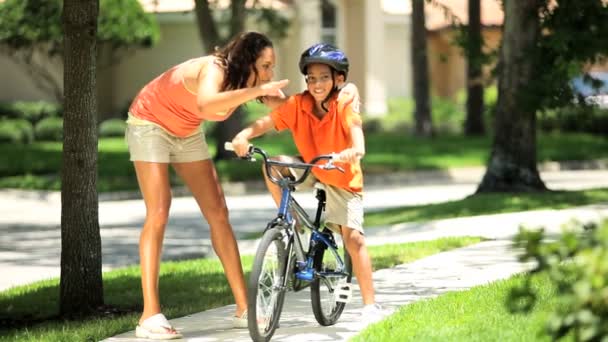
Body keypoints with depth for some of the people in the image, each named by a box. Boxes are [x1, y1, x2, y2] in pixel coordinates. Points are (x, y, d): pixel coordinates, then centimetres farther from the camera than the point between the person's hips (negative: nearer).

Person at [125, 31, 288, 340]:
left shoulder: (240, 79, -11)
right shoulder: (214, 70, -34)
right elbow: (206, 105, -56)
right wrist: (257, 90, -55)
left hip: (186, 133, 8)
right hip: (150, 125, -8)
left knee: (218, 213, 1)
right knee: (158, 214, -18)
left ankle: (243, 308, 5)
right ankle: (150, 317, -20)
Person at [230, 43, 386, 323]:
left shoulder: (345, 104, -23)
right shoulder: (298, 105, -16)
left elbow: (359, 146, -35)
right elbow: (267, 122, -27)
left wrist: (351, 153, -58)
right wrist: (245, 135, -47)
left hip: (342, 176, -3)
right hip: (310, 170, 3)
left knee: (353, 238, -14)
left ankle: (370, 305, -7)